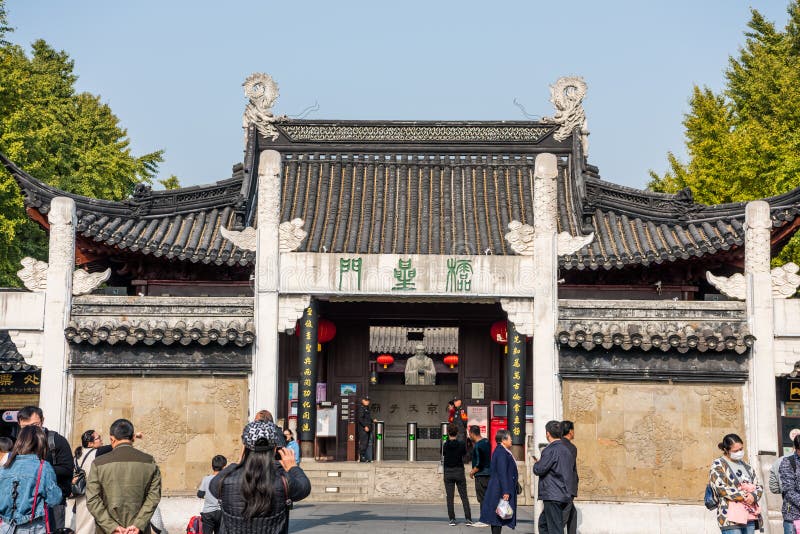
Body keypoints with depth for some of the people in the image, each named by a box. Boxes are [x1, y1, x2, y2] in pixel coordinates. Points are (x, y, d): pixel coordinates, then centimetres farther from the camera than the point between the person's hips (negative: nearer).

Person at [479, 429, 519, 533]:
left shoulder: (500, 451, 15)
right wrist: (506, 491, -23)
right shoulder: (502, 452, -17)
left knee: (496, 520, 10)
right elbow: (502, 473, -22)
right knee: (498, 517, -8)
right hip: (500, 490, -10)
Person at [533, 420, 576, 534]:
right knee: (543, 523, 20)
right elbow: (572, 472, 20)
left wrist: (536, 463, 4)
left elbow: (539, 470, -17)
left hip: (553, 496, -9)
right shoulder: (567, 450, 13)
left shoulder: (551, 450, -14)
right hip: (565, 494, 9)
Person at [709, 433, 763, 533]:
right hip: (731, 518, -6)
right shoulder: (718, 465, 1)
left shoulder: (746, 466, 22)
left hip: (750, 516, 6)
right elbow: (720, 488, -11)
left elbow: (758, 486, 18)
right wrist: (744, 496, -13)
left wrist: (753, 496, -6)